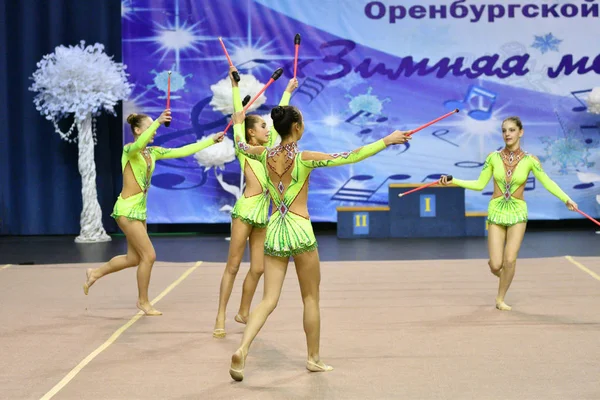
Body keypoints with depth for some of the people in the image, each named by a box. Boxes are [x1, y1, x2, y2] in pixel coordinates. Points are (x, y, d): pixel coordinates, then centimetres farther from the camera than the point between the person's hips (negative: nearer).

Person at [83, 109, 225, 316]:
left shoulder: (153, 152, 9)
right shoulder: (129, 149, -12)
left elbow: (183, 151, 8)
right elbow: (139, 145, -37)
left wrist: (211, 140, 5)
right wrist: (158, 122, -49)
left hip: (139, 209, 9)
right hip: (127, 209, -9)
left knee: (134, 258, 14)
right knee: (149, 255, -6)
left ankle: (95, 273, 32)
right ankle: (143, 301, 9)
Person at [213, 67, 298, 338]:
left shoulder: (267, 148, 17)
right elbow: (239, 116, -2)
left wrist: (288, 92, 32)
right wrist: (235, 85, -4)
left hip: (263, 213, 7)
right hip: (246, 209, -7)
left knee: (257, 268, 6)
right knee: (233, 266, -4)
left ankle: (243, 313, 18)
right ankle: (220, 317, -1)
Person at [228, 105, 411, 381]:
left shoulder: (265, 155, 4)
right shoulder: (305, 158, -10)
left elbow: (241, 145, 26)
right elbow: (350, 157, -13)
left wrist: (238, 123, 47)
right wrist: (387, 140, -8)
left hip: (274, 231, 5)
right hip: (300, 231, -4)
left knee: (269, 300, 3)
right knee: (311, 299, 12)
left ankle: (242, 350, -17)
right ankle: (314, 358, 21)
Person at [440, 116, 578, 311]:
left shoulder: (529, 160, -5)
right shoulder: (493, 157, -2)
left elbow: (547, 182, -6)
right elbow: (480, 184, 3)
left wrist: (566, 199, -16)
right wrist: (453, 181, -6)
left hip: (517, 213, -1)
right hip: (496, 212, 1)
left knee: (510, 260, -8)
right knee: (496, 265, -4)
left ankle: (500, 299, 15)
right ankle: (505, 276, 35)